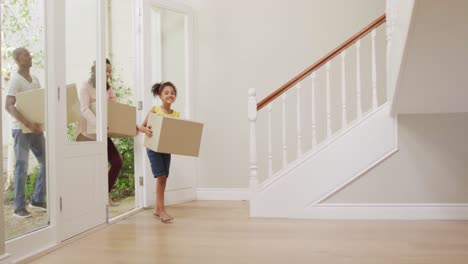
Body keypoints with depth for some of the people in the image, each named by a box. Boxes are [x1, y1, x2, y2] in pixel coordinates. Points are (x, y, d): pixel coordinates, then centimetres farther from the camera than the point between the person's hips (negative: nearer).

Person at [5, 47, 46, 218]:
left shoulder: (35, 79, 13)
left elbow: (42, 101, 20)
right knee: (22, 167, -2)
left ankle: (38, 200, 20)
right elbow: (8, 106, -18)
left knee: (46, 163, 8)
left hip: (36, 129, 7)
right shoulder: (15, 80, -9)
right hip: (21, 129, -7)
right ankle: (19, 207, 8)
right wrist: (27, 123, -27)